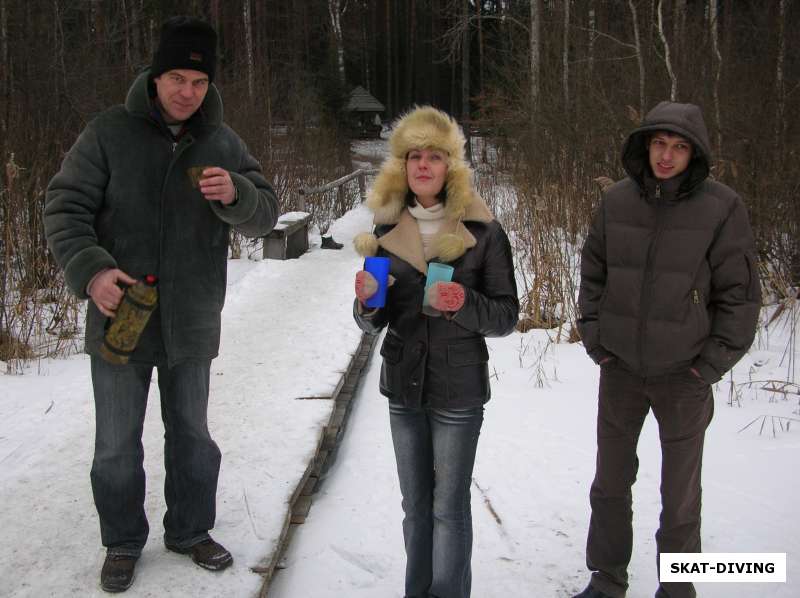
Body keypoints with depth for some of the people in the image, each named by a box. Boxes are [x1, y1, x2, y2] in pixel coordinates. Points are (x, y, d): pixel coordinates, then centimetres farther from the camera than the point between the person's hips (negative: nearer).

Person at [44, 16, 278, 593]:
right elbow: (65, 207, -7)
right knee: (117, 442, 9)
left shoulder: (224, 144, 1)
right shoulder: (109, 133, -7)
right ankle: (123, 542, 30)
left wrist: (234, 194, -26)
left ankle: (190, 530, 36)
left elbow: (265, 215, -2)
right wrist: (89, 269, -25)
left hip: (192, 322, 2)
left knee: (192, 432, 16)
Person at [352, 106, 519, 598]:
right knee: (415, 504, 17)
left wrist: (465, 304, -25)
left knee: (449, 507, 3)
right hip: (403, 386, 4)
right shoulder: (387, 229, 3)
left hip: (457, 390, -4)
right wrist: (367, 301, -17)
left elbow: (507, 316, -6)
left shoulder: (483, 232, -8)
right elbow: (374, 322, 6)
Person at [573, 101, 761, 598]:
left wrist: (712, 365, -9)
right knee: (610, 483, 16)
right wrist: (594, 337, 2)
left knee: (680, 495, 10)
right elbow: (593, 273, 9)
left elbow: (741, 293, -7)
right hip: (619, 370, 4)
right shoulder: (617, 201, -1)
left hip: (684, 378, -3)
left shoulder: (721, 207, -10)